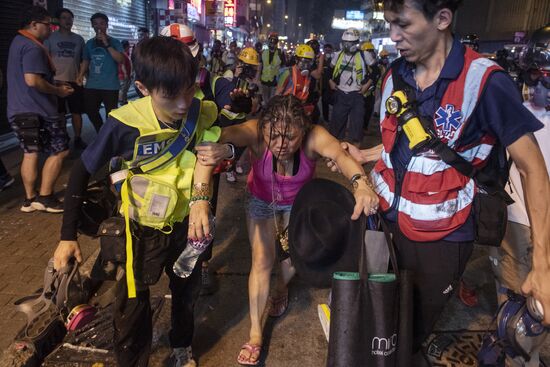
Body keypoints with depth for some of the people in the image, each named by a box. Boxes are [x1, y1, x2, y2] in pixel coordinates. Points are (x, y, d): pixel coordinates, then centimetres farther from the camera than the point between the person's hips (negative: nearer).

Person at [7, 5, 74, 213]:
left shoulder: (18, 42, 19)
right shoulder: (33, 47, -15)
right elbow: (33, 80, -26)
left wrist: (54, 86, 19)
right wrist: (58, 91, -12)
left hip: (18, 110, 10)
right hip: (37, 110, -10)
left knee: (30, 153, 13)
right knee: (60, 151, -2)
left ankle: (30, 199, 17)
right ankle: (45, 197, 1)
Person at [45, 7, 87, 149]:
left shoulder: (78, 39, 12)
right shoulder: (50, 38, 3)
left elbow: (83, 60, 16)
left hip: (75, 81, 2)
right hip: (56, 81, -2)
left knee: (77, 111, 5)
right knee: (59, 113, 2)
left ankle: (78, 139, 16)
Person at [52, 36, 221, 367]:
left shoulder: (202, 114, -19)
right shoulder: (126, 123, -25)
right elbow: (82, 172, -14)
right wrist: (68, 235, -14)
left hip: (187, 222, 3)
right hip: (144, 228, -3)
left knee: (187, 291, 23)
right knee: (133, 305, 8)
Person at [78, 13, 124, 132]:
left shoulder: (114, 42, 0)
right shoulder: (89, 43, 13)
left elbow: (120, 60, -14)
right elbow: (86, 61, 19)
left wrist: (106, 44, -17)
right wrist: (81, 75, 4)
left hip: (110, 85, -5)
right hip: (92, 85, 5)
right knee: (91, 111, 11)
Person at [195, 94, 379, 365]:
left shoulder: (314, 137, -37)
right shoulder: (255, 132, -36)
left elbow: (340, 154, -56)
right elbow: (223, 135, -55)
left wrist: (360, 182, -77)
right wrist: (220, 149, -79)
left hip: (299, 201, 1)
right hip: (262, 200, 0)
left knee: (294, 256, 8)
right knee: (262, 261, -2)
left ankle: (281, 289, 45)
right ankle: (255, 334, 15)